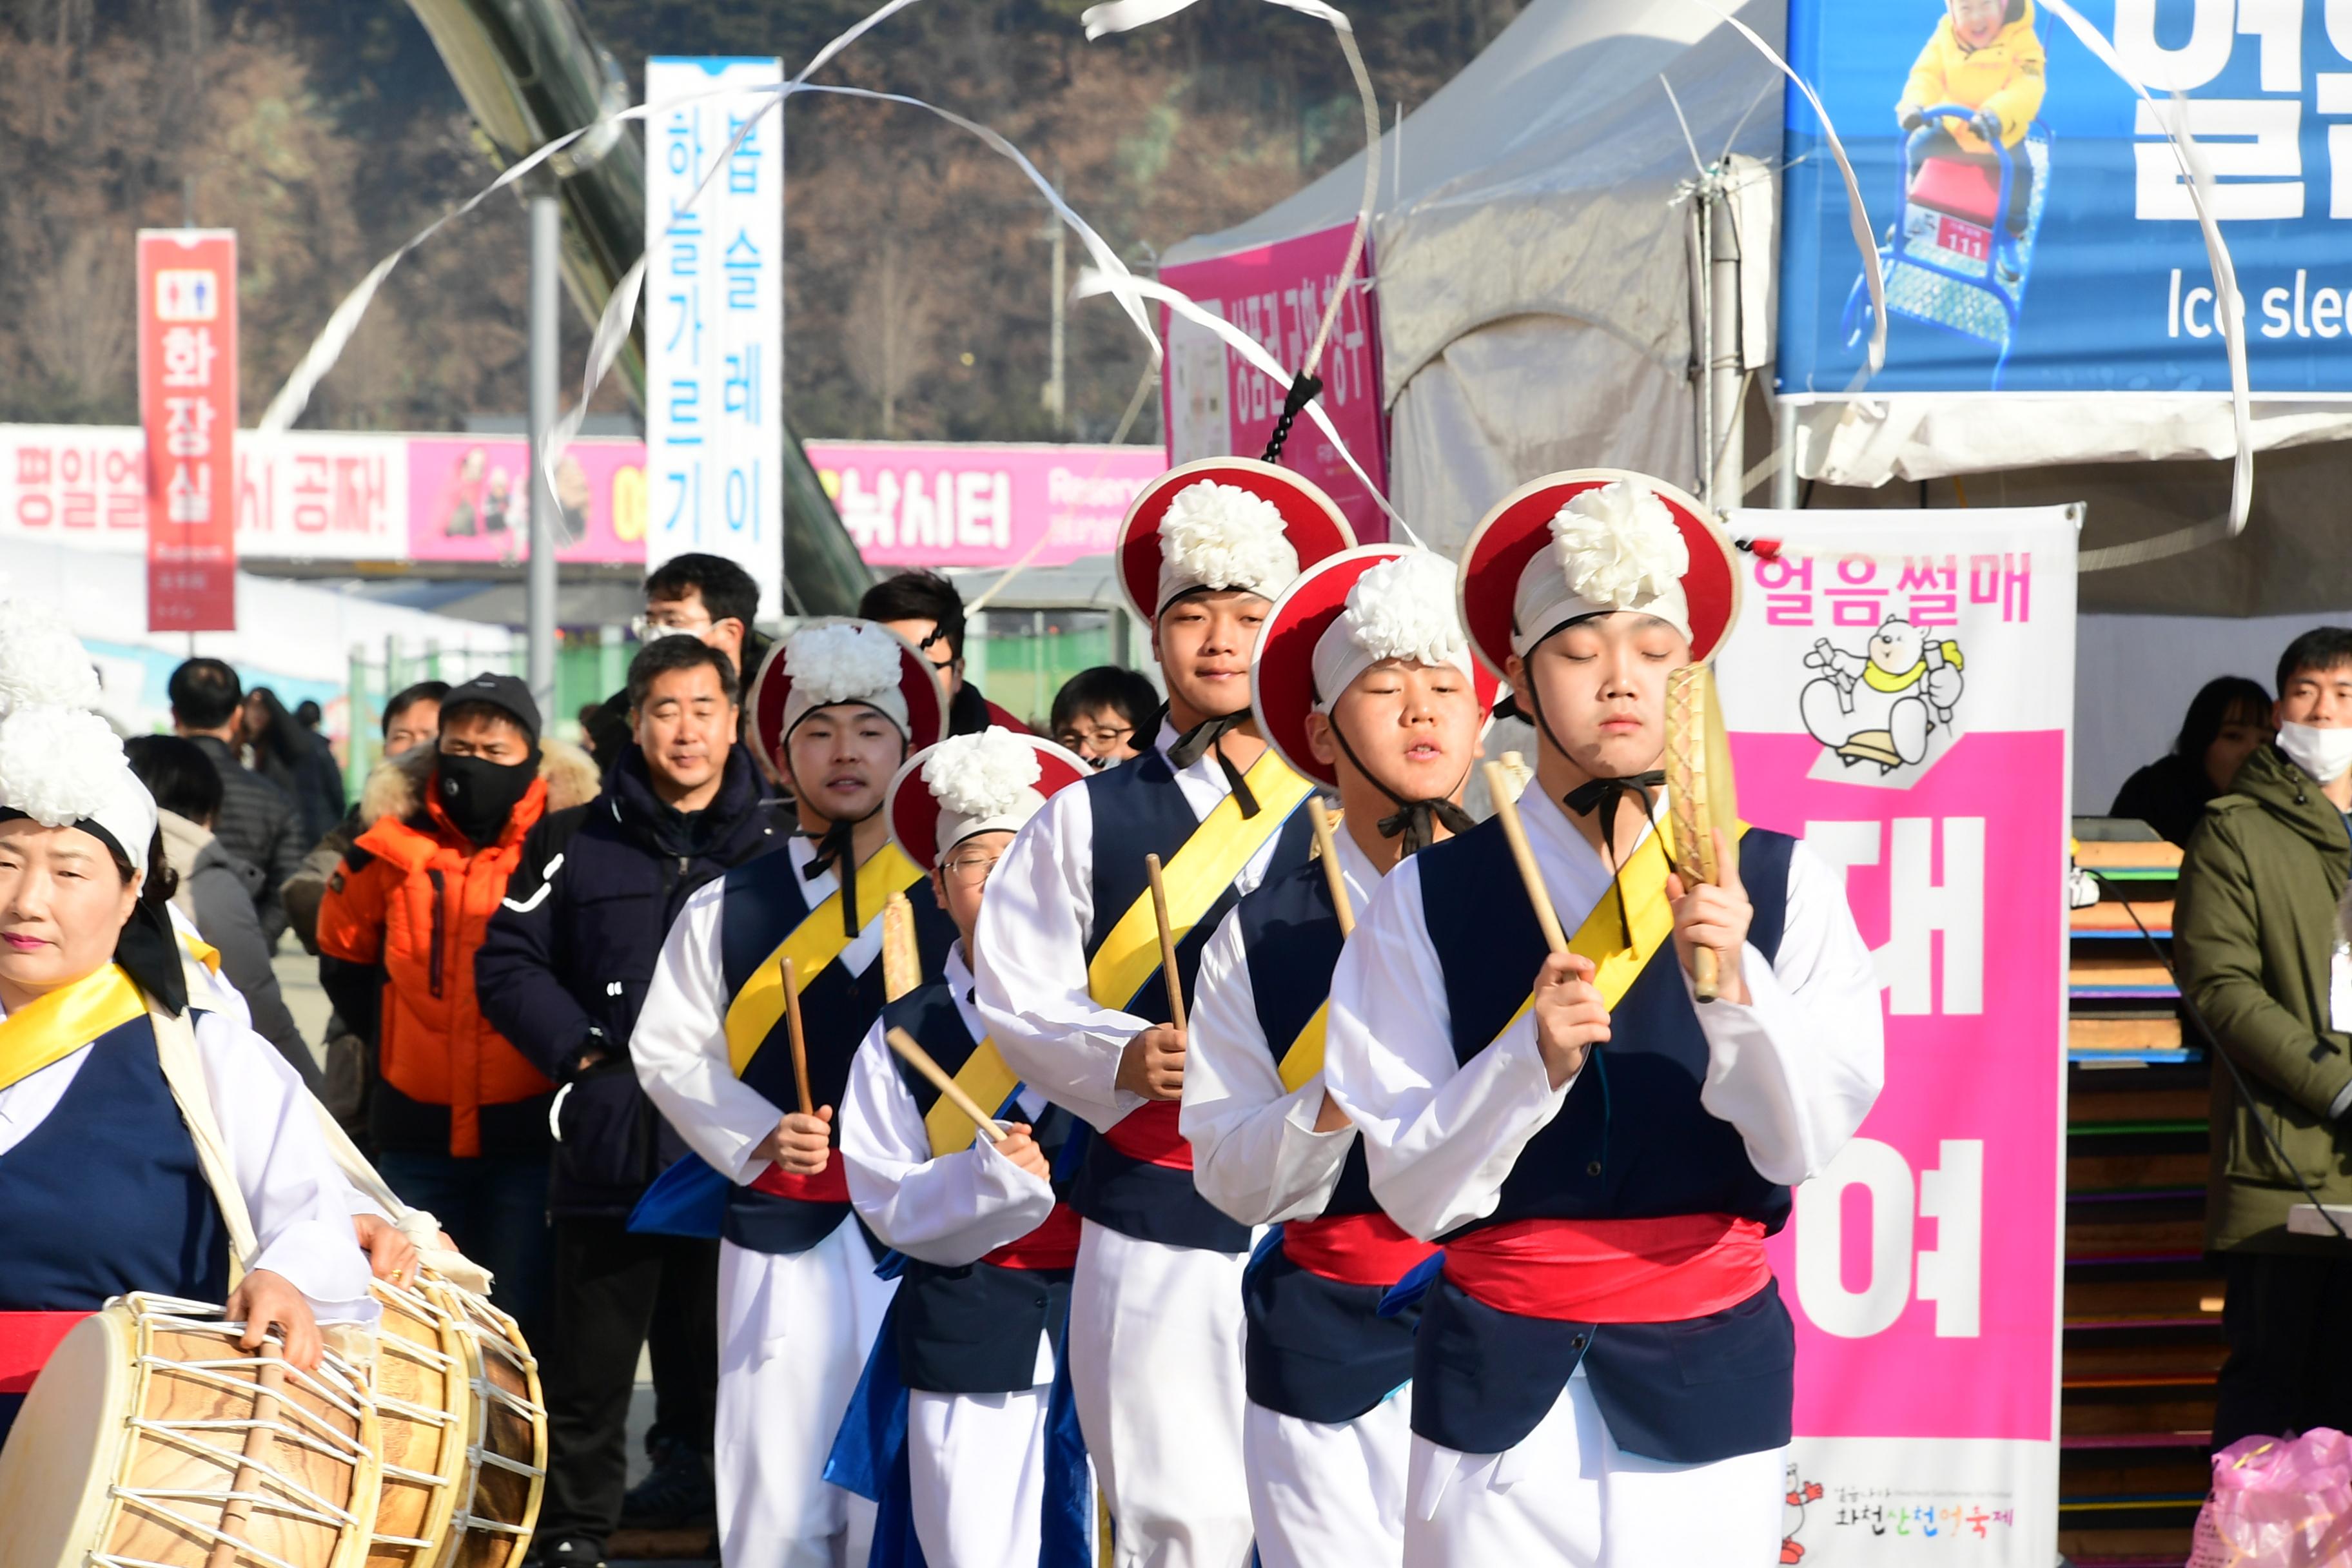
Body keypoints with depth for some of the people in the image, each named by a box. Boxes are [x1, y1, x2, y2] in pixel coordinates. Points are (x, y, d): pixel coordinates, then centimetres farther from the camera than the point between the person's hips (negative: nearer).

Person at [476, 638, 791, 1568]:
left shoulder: (783, 846, 6)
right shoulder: (575, 843, 7)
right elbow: (508, 961, 7)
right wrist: (578, 1048, -5)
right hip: (609, 1151, 0)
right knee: (588, 1369, 7)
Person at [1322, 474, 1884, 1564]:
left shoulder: (1782, 886, 0)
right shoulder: (1430, 900, -2)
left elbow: (1804, 1147, -7)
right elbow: (1413, 1191, -5)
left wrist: (1733, 989, -23)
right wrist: (1532, 1058, -21)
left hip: (1707, 1382, 0)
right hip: (1496, 1390, 0)